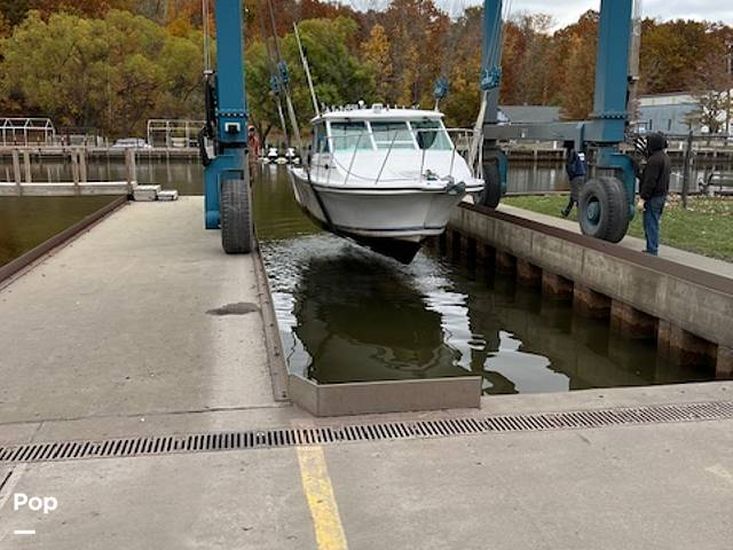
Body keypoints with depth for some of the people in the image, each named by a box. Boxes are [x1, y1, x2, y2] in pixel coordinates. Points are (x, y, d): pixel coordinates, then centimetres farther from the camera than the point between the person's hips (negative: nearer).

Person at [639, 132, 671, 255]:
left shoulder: (654, 160, -19)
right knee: (654, 223, 16)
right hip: (662, 195, 10)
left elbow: (649, 181, -22)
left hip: (653, 197, -10)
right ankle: (652, 249, 23)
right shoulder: (665, 158, 15)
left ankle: (652, 251, -3)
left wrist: (643, 198, -20)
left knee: (650, 224, -5)